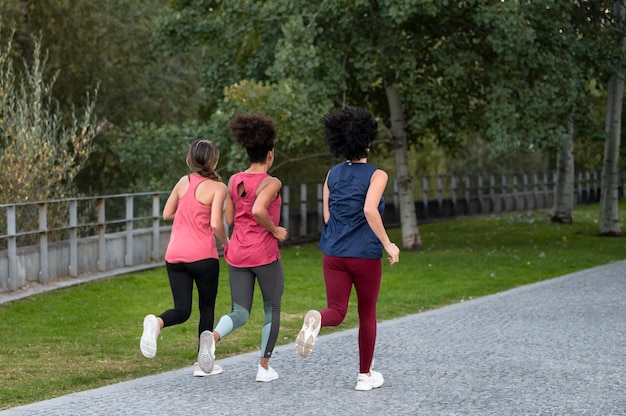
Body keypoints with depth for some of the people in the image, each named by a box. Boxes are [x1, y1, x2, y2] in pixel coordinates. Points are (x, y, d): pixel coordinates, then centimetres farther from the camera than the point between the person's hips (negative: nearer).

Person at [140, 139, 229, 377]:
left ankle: (157, 322, -28)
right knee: (207, 308, 15)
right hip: (203, 255, -4)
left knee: (182, 310, 5)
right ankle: (203, 362, 16)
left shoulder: (184, 182, 8)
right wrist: (226, 242, 2)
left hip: (175, 255, 4)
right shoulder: (217, 187, -7)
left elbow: (167, 214, 15)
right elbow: (216, 224, -16)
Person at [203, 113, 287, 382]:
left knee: (240, 312, 4)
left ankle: (213, 336, -29)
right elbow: (259, 210, -30)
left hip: (237, 255, 5)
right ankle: (264, 367, 17)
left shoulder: (234, 181, 6)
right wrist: (275, 231, -14)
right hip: (265, 254, -5)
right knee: (272, 309, 15)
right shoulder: (271, 183, -12)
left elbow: (229, 219, 10)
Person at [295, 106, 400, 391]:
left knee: (336, 311, 1)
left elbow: (327, 216, 10)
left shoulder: (332, 175, 6)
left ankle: (316, 320, -35)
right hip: (365, 255, -3)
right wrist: (387, 244, -16)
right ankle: (365, 375, 21)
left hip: (334, 253, 3)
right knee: (367, 314, 13)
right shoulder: (376, 175, -8)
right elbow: (369, 210, -24)